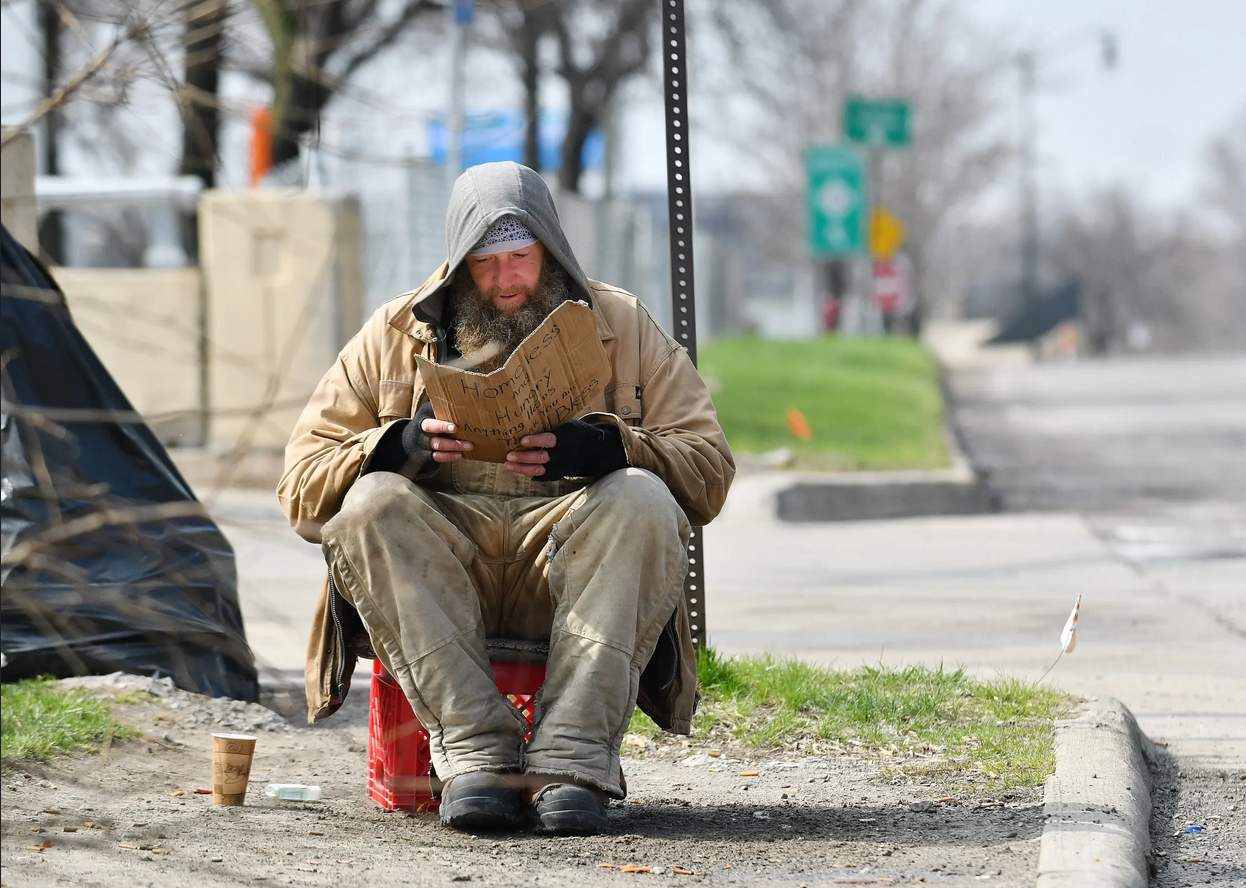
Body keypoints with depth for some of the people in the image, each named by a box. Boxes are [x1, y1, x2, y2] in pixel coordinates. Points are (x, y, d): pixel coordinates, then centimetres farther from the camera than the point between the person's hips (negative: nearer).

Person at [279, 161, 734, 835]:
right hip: (434, 568, 1)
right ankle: (475, 751, -36)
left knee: (642, 500, -30)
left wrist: (608, 447, -16)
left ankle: (571, 759, -36)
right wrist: (397, 448, -13)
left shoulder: (622, 329, 13)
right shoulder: (394, 337, 14)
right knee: (369, 506, -29)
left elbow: (708, 470, 3)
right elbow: (302, 487, 7)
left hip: (567, 563, -1)